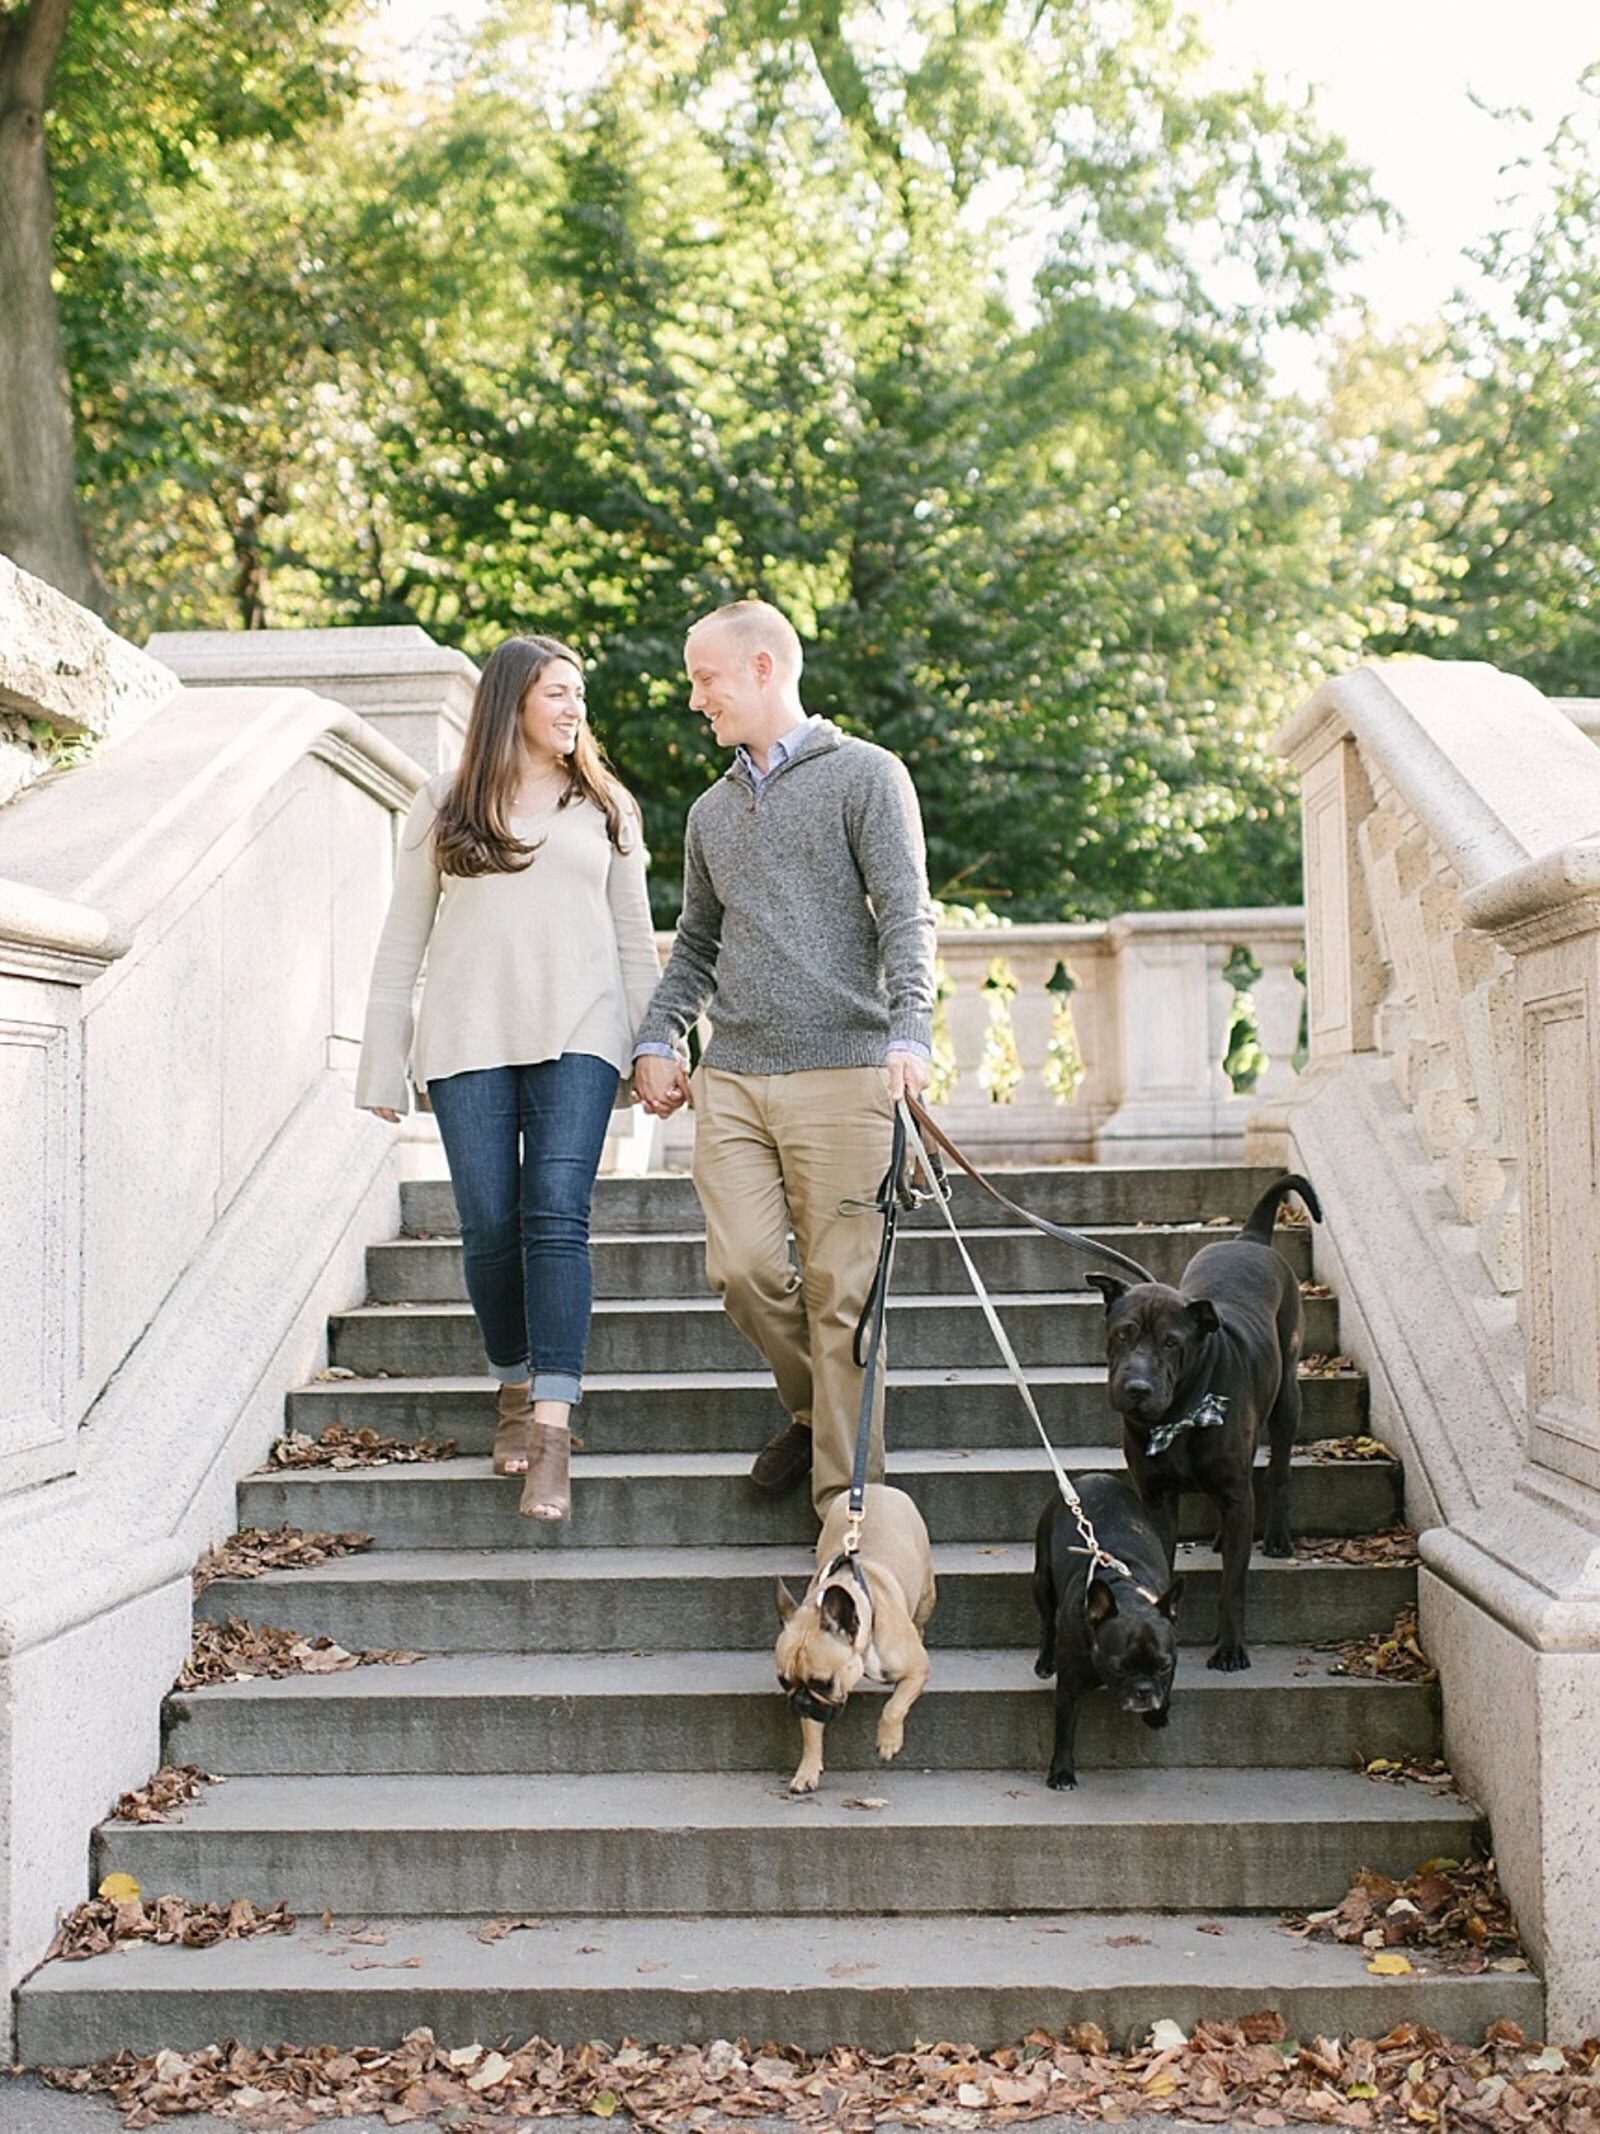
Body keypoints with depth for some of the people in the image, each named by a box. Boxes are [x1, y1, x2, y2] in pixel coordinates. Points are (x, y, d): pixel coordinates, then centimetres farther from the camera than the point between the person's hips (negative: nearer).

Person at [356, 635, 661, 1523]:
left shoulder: (604, 808, 14)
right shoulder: (445, 805, 10)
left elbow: (634, 938, 16)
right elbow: (403, 939, 10)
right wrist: (381, 1063, 5)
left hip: (577, 1034, 0)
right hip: (469, 1040, 0)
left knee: (557, 1216, -13)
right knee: (490, 1226, -1)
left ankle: (552, 1430, -19)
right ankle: (514, 1387, 22)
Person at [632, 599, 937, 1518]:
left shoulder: (866, 776, 4)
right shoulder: (712, 811, 22)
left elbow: (906, 915, -5)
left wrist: (909, 1029, -20)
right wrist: (658, 1039, 12)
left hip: (842, 1071, -5)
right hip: (730, 1078, 5)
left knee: (839, 1288, -5)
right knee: (743, 1267, -6)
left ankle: (847, 1495, 2)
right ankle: (815, 1411, 21)